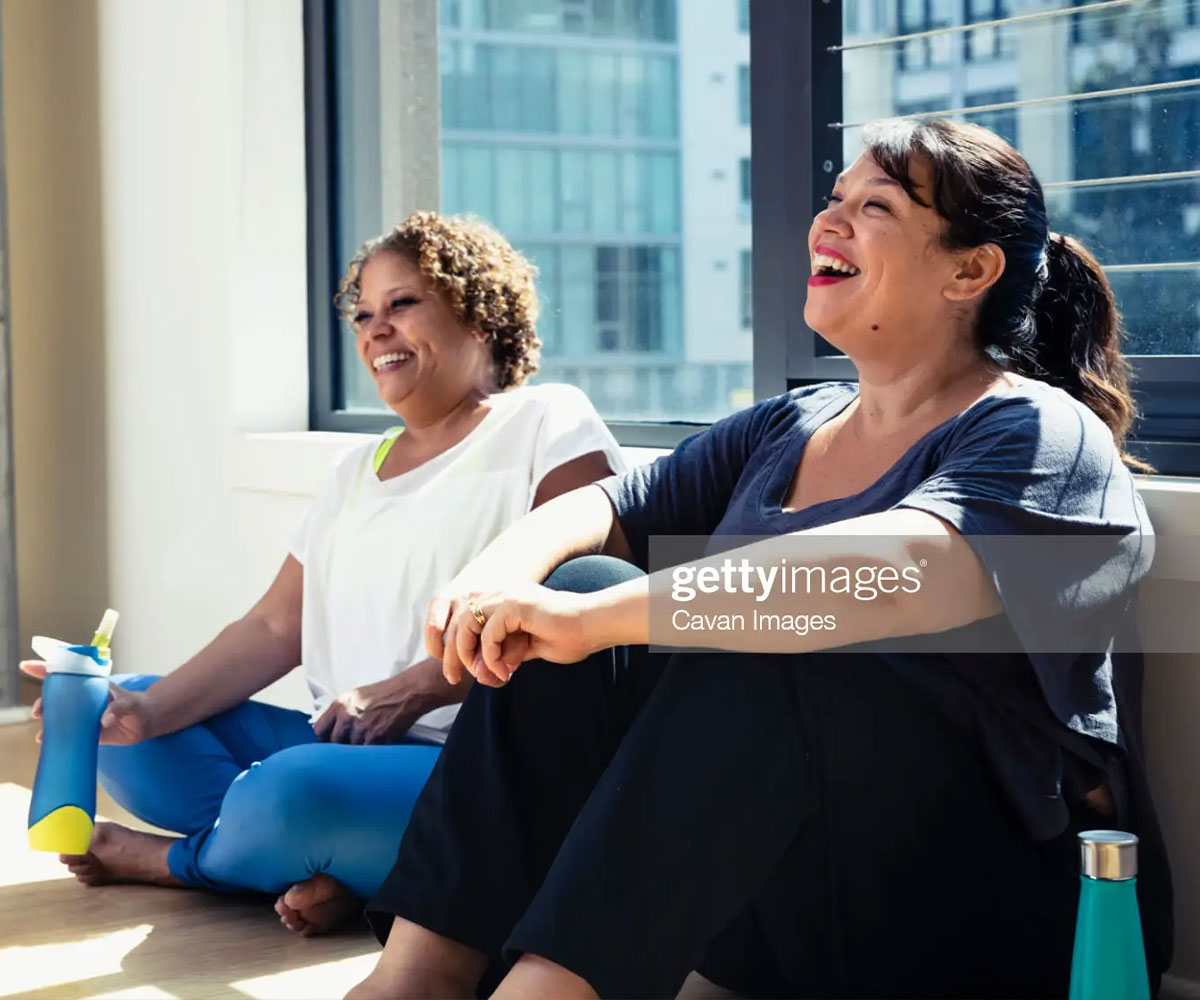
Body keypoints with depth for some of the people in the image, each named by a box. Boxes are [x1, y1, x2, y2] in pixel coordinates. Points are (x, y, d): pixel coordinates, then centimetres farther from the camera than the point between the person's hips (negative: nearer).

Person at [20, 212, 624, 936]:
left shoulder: (548, 423, -1)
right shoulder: (358, 472, 22)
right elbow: (277, 628, 13)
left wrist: (408, 691, -22)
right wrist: (149, 711, -4)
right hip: (343, 745, 8)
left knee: (299, 787, -36)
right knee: (124, 733, 0)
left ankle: (179, 859, -2)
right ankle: (337, 863, -16)